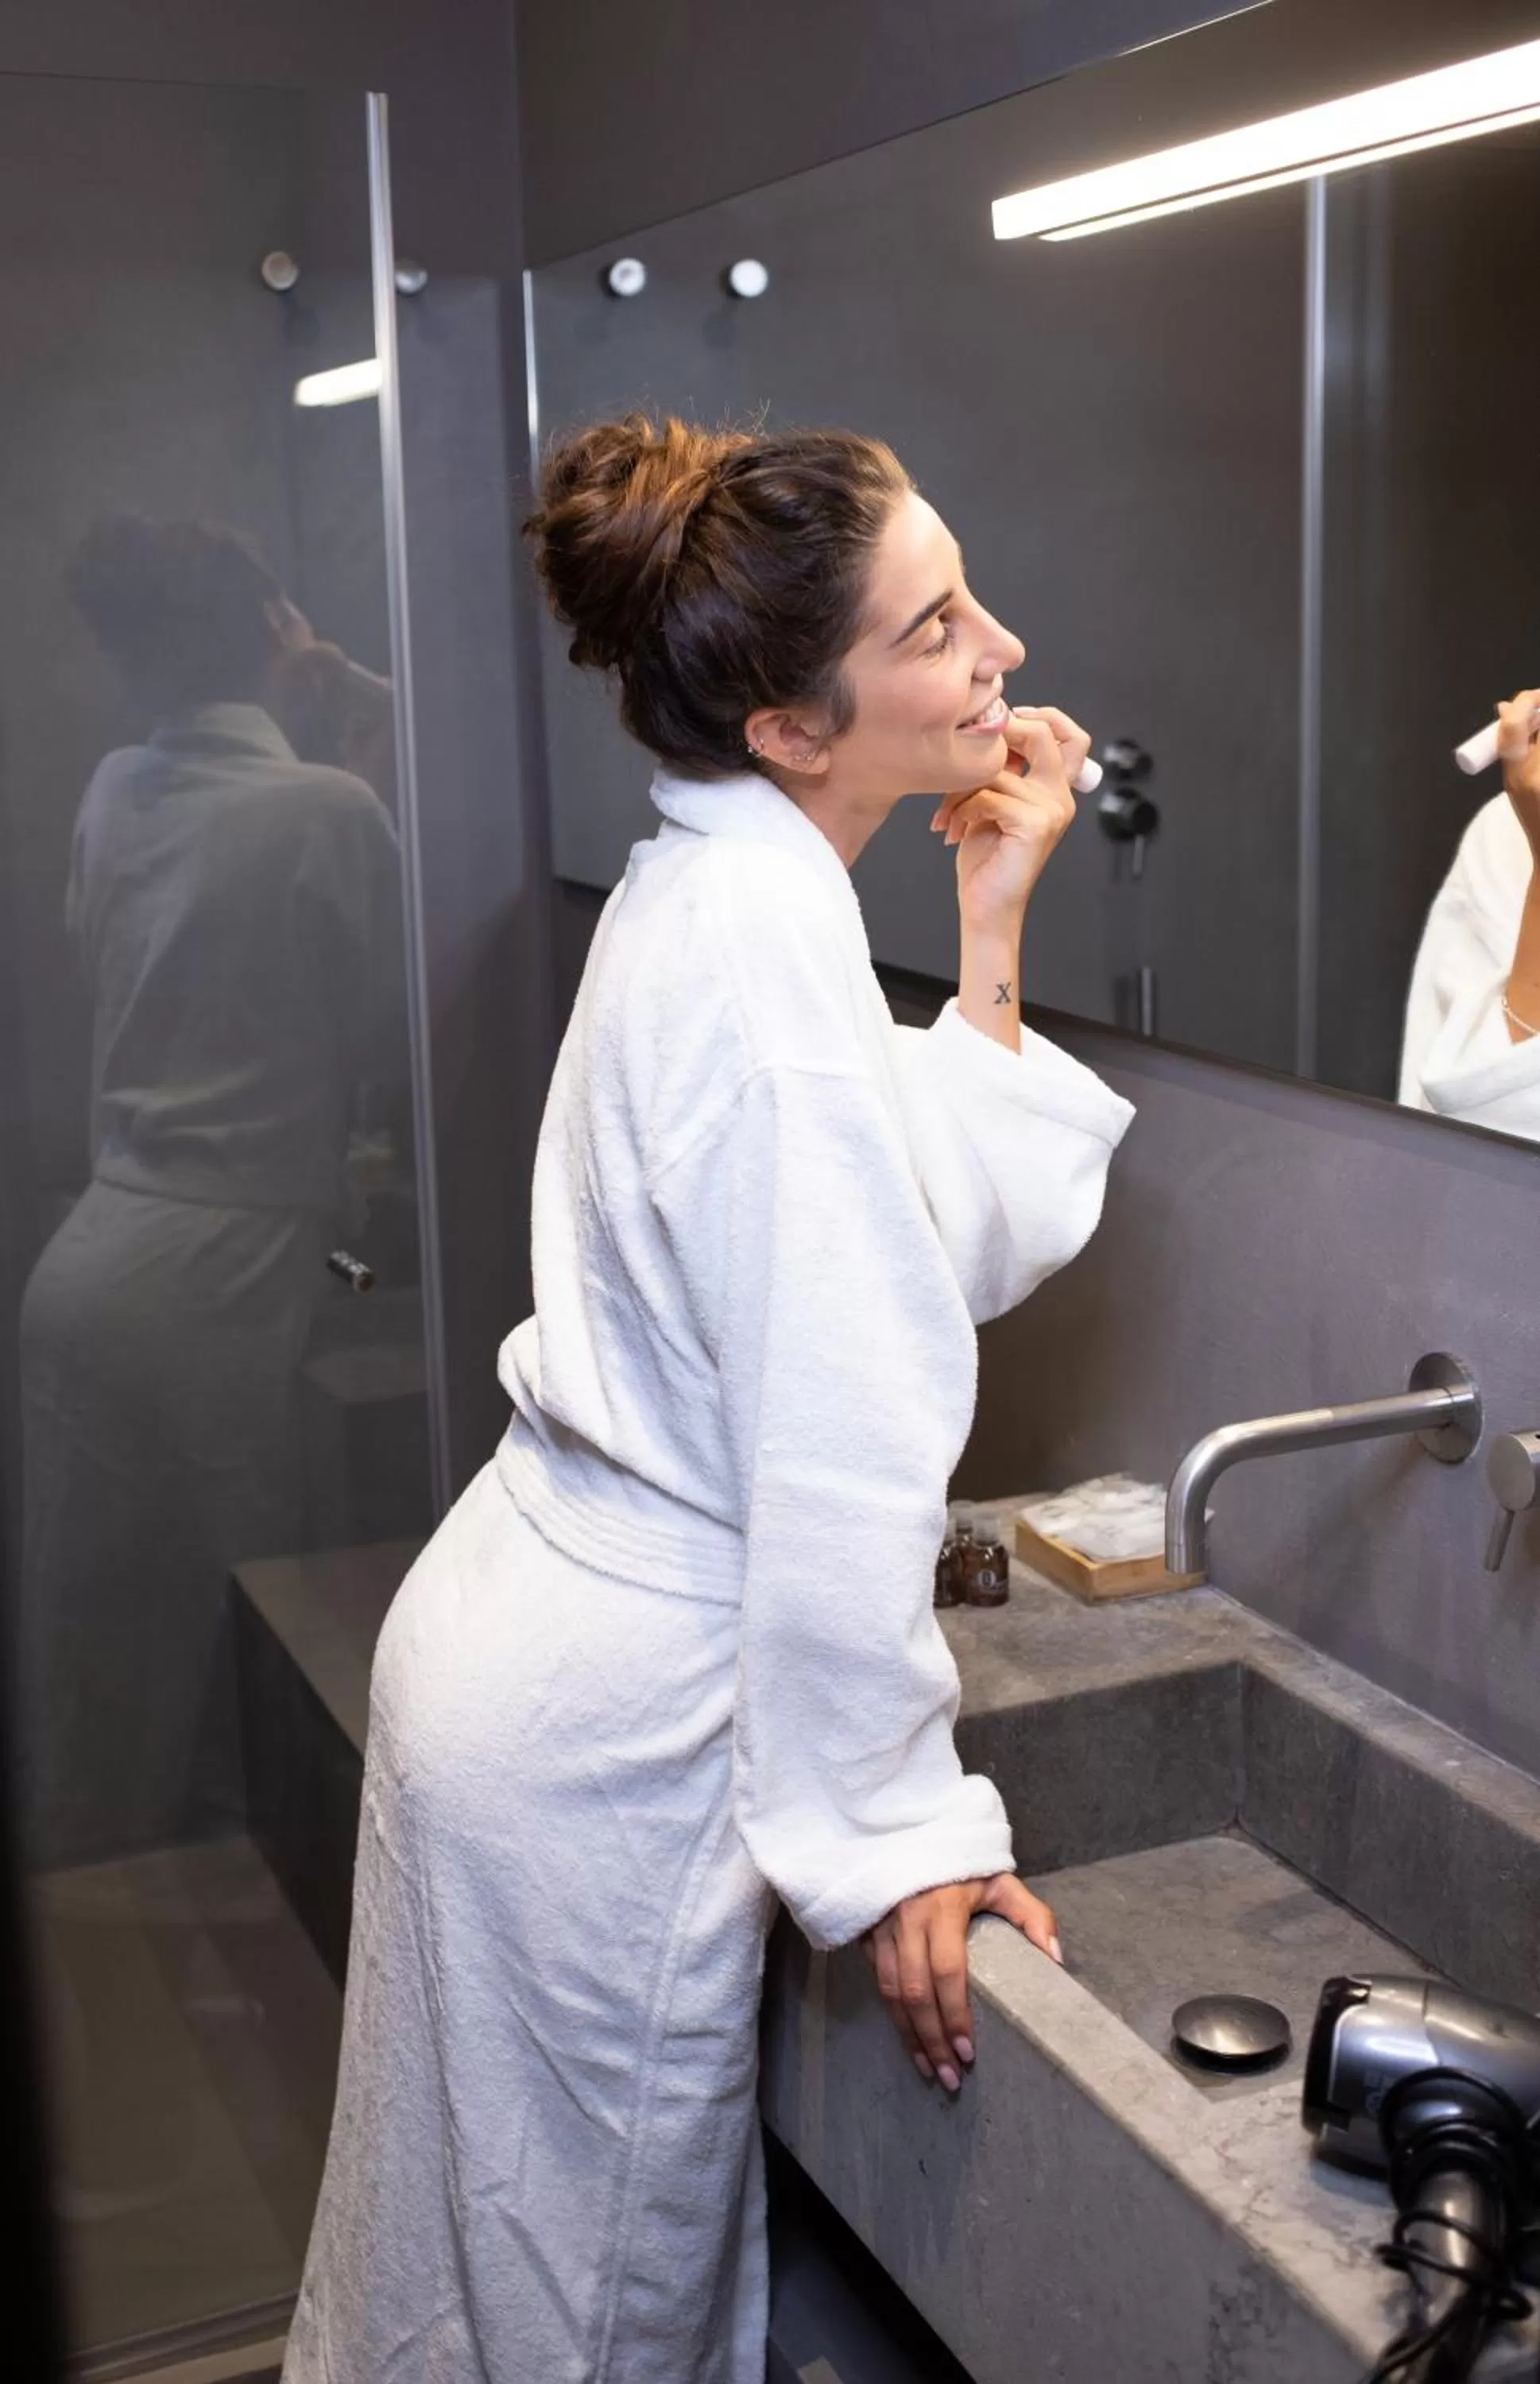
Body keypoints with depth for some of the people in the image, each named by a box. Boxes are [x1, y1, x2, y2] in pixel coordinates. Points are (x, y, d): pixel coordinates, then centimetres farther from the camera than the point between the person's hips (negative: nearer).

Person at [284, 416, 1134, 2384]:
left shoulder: (714, 891, 6)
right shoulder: (768, 931, -24)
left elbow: (975, 1238, 6)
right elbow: (843, 1440, -24)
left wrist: (990, 930, 1)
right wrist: (890, 1831, -16)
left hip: (537, 1642, 9)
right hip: (610, 1727, -9)